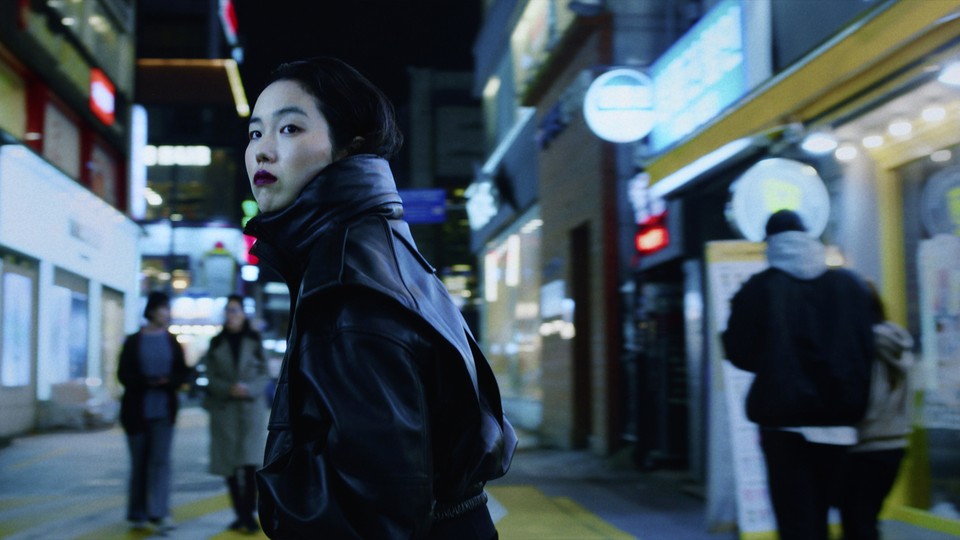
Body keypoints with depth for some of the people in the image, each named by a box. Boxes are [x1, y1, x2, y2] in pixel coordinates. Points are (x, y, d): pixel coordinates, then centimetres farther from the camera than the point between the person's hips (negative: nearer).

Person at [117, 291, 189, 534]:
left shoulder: (172, 342, 6)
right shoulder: (133, 341, 0)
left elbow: (183, 373, 6)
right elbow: (124, 374, -4)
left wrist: (169, 382, -16)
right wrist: (147, 382, -21)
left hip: (164, 410, 1)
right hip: (136, 411, -1)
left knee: (161, 460, -9)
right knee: (139, 463, 7)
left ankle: (160, 513, -14)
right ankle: (138, 515, 18)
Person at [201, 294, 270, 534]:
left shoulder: (254, 341, 3)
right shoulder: (216, 343, 7)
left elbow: (264, 375, 2)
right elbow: (211, 377, 2)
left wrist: (249, 389, -16)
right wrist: (229, 389, -15)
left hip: (252, 408, -2)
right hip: (224, 409, 2)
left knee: (250, 462, -11)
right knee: (230, 465, 3)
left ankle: (249, 514, -3)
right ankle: (240, 514, 13)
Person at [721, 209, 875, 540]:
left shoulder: (759, 289, -5)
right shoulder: (849, 284, 4)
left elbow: (739, 353, -3)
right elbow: (867, 348, 4)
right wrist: (853, 402, 16)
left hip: (785, 419, -4)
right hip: (837, 421, 4)